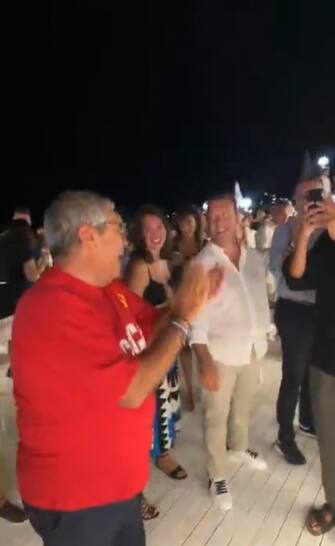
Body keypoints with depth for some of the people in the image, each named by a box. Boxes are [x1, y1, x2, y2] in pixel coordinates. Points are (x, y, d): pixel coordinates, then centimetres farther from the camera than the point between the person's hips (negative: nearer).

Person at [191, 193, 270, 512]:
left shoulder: (255, 258, 0)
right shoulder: (201, 264, -14)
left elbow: (262, 300, 8)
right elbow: (196, 319, -16)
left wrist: (263, 339, 9)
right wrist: (205, 363, -19)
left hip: (253, 349, 5)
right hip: (220, 353, -5)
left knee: (243, 407, 24)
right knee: (216, 416, 9)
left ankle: (239, 447, 51)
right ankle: (217, 476, 28)